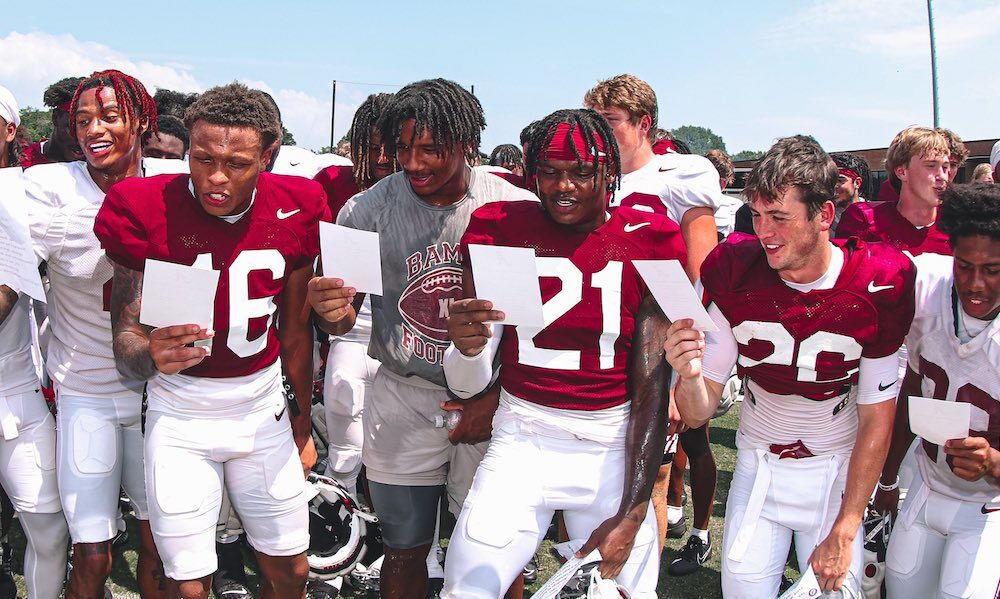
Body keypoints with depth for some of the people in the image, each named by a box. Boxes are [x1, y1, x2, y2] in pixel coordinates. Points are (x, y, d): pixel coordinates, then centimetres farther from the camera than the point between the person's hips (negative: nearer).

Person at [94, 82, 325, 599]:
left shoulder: (295, 209, -8)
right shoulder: (146, 209, -15)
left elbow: (295, 330, 4)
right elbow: (125, 338, -13)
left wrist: (303, 422, 11)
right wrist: (152, 356, -37)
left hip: (264, 412, 2)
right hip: (180, 417, -2)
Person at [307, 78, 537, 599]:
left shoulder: (516, 208, -9)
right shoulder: (367, 211, -6)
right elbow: (342, 320, 1)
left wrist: (495, 399, -10)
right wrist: (330, 311, -23)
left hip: (492, 402, -1)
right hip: (402, 401, 1)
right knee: (404, 551, 13)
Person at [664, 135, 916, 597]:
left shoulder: (878, 285, -17)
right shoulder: (735, 273, -15)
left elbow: (877, 419, -10)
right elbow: (699, 414, -12)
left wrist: (844, 532, -11)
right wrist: (689, 376, -36)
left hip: (837, 471, -1)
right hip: (758, 467, 1)